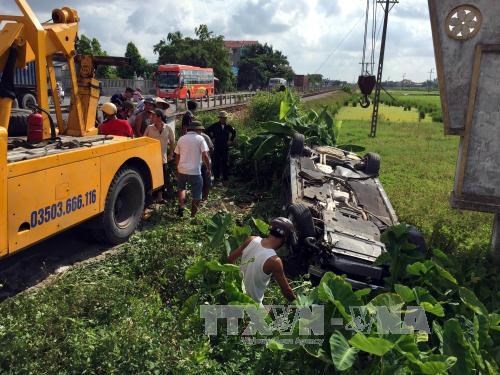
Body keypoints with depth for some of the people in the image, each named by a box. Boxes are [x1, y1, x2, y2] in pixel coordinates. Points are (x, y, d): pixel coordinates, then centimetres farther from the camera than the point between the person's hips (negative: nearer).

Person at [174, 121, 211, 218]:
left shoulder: (181, 139, 9)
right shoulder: (200, 138, -4)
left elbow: (177, 156, 13)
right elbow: (205, 156, -13)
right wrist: (209, 168, -2)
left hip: (182, 170, 4)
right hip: (195, 171, -4)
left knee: (181, 188, 29)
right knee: (196, 196, 9)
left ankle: (181, 207, 11)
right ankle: (193, 216, 13)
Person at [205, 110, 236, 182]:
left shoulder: (228, 126, 3)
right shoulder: (215, 126, -4)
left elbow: (234, 132, 21)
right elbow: (207, 131, 4)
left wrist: (231, 140, 13)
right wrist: (211, 139, 1)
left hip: (225, 147, 2)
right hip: (217, 147, -2)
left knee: (225, 163, 6)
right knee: (216, 163, 0)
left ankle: (225, 177, 14)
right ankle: (216, 177, 9)